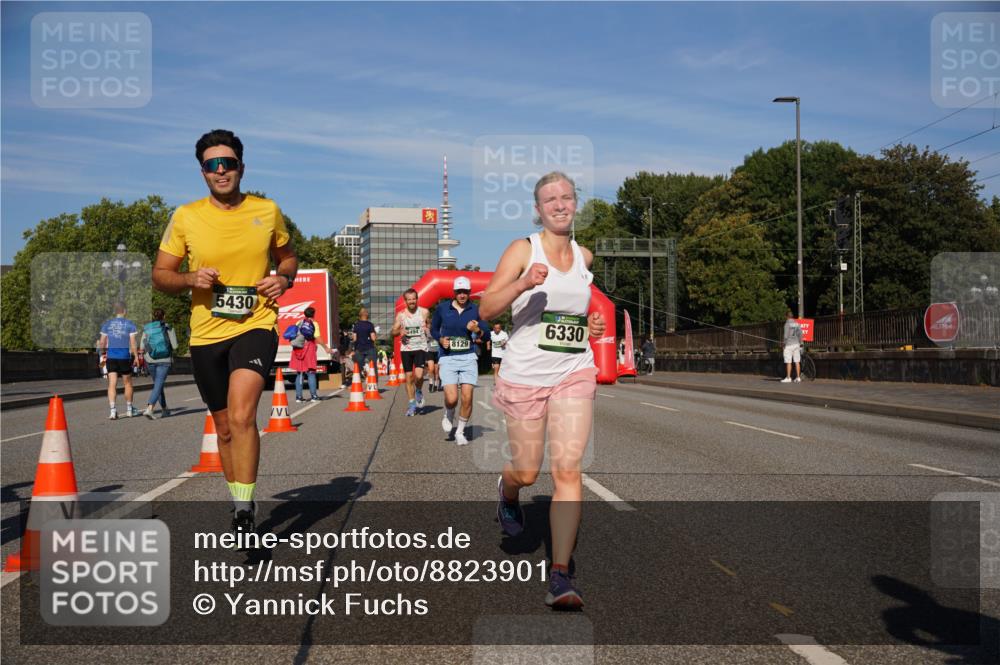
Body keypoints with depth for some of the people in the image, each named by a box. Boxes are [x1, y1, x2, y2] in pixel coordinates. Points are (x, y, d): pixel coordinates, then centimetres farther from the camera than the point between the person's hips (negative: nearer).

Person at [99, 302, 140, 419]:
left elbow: (102, 342, 6)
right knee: (128, 383, 14)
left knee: (112, 384, -1)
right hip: (125, 356, -2)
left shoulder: (107, 324, 6)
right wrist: (136, 356, -1)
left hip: (111, 356, 2)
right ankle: (129, 410, 25)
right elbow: (133, 343, -7)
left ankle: (113, 411, -13)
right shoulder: (130, 324, -1)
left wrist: (103, 353, 22)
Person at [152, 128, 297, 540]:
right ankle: (241, 505, 33)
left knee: (241, 416, -24)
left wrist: (283, 279, -5)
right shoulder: (185, 217, 0)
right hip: (205, 335, 2)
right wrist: (190, 279, -16)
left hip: (255, 326, -2)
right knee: (225, 428, 13)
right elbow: (160, 275, 5)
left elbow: (287, 256, 17)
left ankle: (244, 511, -14)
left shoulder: (268, 211, 1)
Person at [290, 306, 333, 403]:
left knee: (299, 373, 8)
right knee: (311, 372, 3)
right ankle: (313, 395, -3)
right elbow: (318, 338, -10)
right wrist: (326, 348, -5)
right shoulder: (314, 324, -2)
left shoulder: (299, 323, 8)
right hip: (309, 348, -3)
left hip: (298, 349, 3)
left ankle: (298, 396, 5)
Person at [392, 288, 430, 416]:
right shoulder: (401, 315, 4)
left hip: (420, 348, -2)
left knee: (419, 375, -18)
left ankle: (419, 392, 14)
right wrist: (400, 331, -13)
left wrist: (427, 328, -8)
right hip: (406, 349, 2)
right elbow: (393, 332, 8)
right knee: (409, 377, 5)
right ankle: (412, 404, 17)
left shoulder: (424, 312, -1)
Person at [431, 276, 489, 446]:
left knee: (467, 398, -6)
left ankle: (460, 432, 14)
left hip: (468, 357, 1)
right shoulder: (442, 308, 2)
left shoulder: (476, 310, 3)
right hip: (447, 358, -1)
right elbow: (433, 329, 15)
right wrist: (441, 339, -5)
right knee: (452, 398, -14)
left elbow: (486, 332, 4)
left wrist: (477, 330, -18)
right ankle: (448, 415, 22)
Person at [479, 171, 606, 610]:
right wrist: (523, 283, -28)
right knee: (526, 472, 7)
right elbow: (486, 309, -11)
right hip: (524, 375, -2)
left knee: (568, 470, -10)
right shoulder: (523, 250, -4)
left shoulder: (585, 256, 10)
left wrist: (594, 325, 9)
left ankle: (560, 575, -7)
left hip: (574, 374, 3)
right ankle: (507, 492, 46)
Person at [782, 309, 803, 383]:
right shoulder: (797, 324, 9)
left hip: (789, 344, -6)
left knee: (788, 362, -3)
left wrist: (783, 345, -7)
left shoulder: (787, 324, -10)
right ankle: (798, 377, 7)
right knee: (797, 362, 6)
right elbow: (800, 335, 10)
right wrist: (800, 344, 17)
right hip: (796, 344, 6)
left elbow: (785, 336, -13)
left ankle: (788, 378, -3)